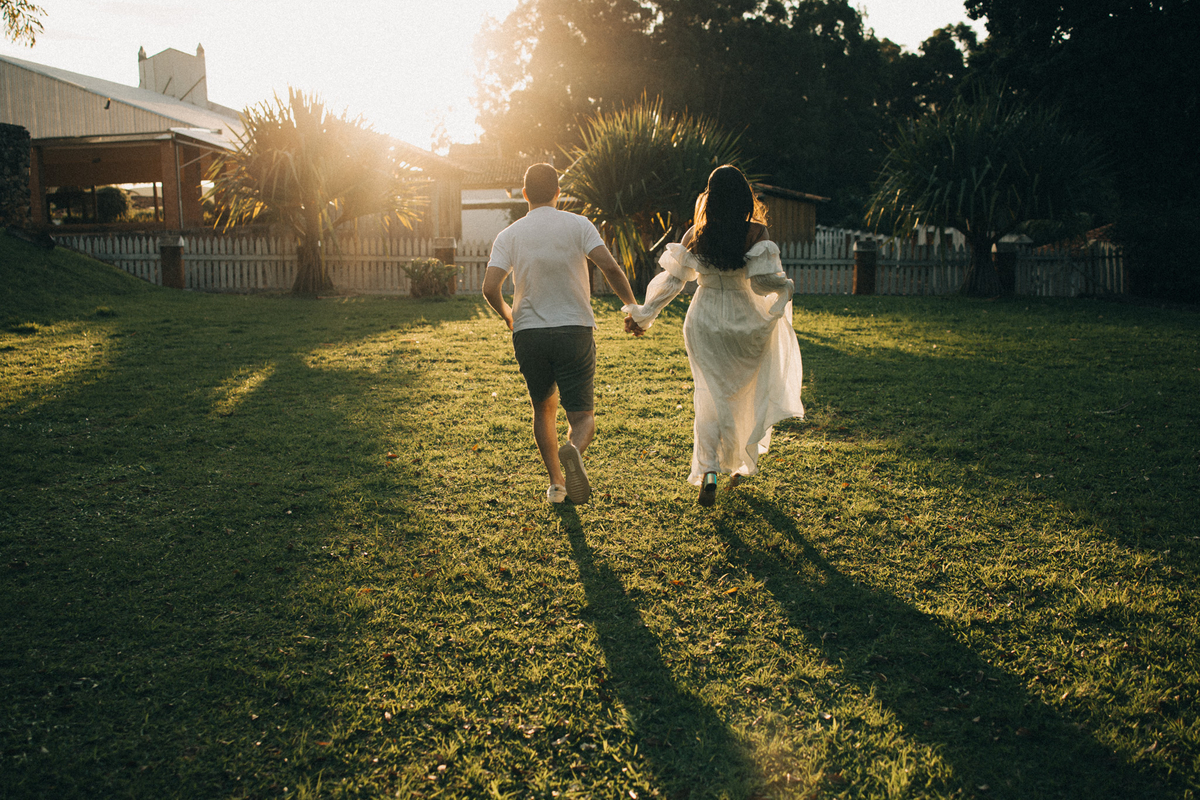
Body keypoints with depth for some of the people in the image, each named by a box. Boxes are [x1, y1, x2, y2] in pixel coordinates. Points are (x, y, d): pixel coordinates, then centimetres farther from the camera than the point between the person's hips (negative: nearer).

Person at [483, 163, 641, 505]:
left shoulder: (509, 235, 4)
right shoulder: (577, 224, 0)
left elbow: (490, 288, -7)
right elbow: (610, 266, -13)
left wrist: (506, 314, 13)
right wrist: (633, 306, 1)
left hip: (528, 334, 2)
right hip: (574, 332, -2)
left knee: (544, 408, 22)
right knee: (583, 415, 3)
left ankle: (556, 482, 19)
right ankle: (572, 450, -30)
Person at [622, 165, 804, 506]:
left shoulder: (696, 234, -5)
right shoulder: (755, 232, -12)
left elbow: (673, 279, -1)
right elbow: (763, 282, -17)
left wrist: (643, 315, 10)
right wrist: (786, 286, 6)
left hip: (704, 322, 1)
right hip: (744, 323, -1)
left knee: (712, 397, 9)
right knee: (746, 395, 19)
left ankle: (708, 472, -8)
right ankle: (741, 466, 30)